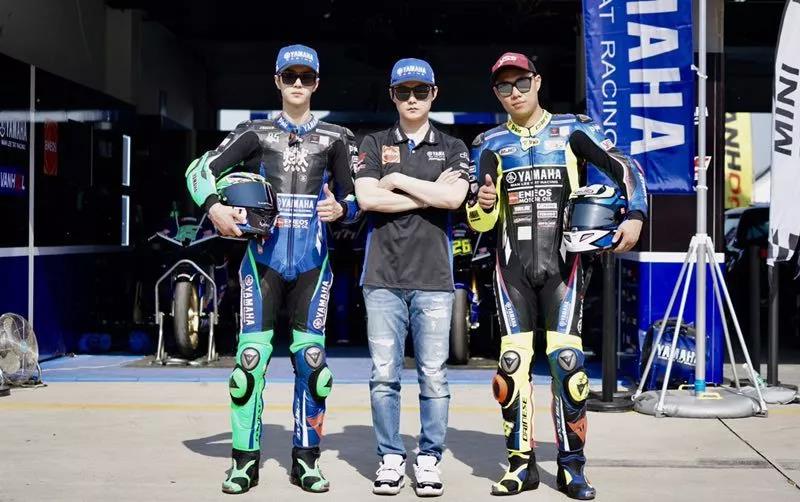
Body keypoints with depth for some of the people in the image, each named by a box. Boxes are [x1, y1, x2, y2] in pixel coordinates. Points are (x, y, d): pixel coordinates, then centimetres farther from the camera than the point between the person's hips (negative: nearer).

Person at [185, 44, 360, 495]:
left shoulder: (335, 138, 9)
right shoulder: (257, 133, 8)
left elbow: (355, 197, 9)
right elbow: (201, 169, 2)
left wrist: (341, 209, -13)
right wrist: (215, 208, -16)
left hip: (312, 263, 1)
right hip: (264, 258, 0)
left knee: (311, 356, 1)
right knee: (252, 354, -5)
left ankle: (306, 459, 12)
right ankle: (246, 461, 5)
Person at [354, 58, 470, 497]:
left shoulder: (453, 148, 13)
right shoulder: (374, 144, 12)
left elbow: (454, 198, -6)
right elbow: (367, 198, -5)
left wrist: (398, 181, -3)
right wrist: (429, 195, -4)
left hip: (433, 278, 0)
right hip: (383, 276, 0)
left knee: (433, 375, 1)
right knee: (383, 375, 1)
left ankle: (430, 460, 10)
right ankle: (390, 459, 12)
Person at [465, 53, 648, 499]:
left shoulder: (573, 130, 5)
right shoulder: (489, 144, 11)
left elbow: (625, 169, 3)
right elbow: (480, 221, 11)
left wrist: (635, 216, -13)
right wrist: (482, 206, -12)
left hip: (562, 263, -2)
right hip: (513, 266, 2)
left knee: (567, 361, -7)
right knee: (513, 363, -2)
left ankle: (572, 465, 5)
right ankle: (523, 464, 10)